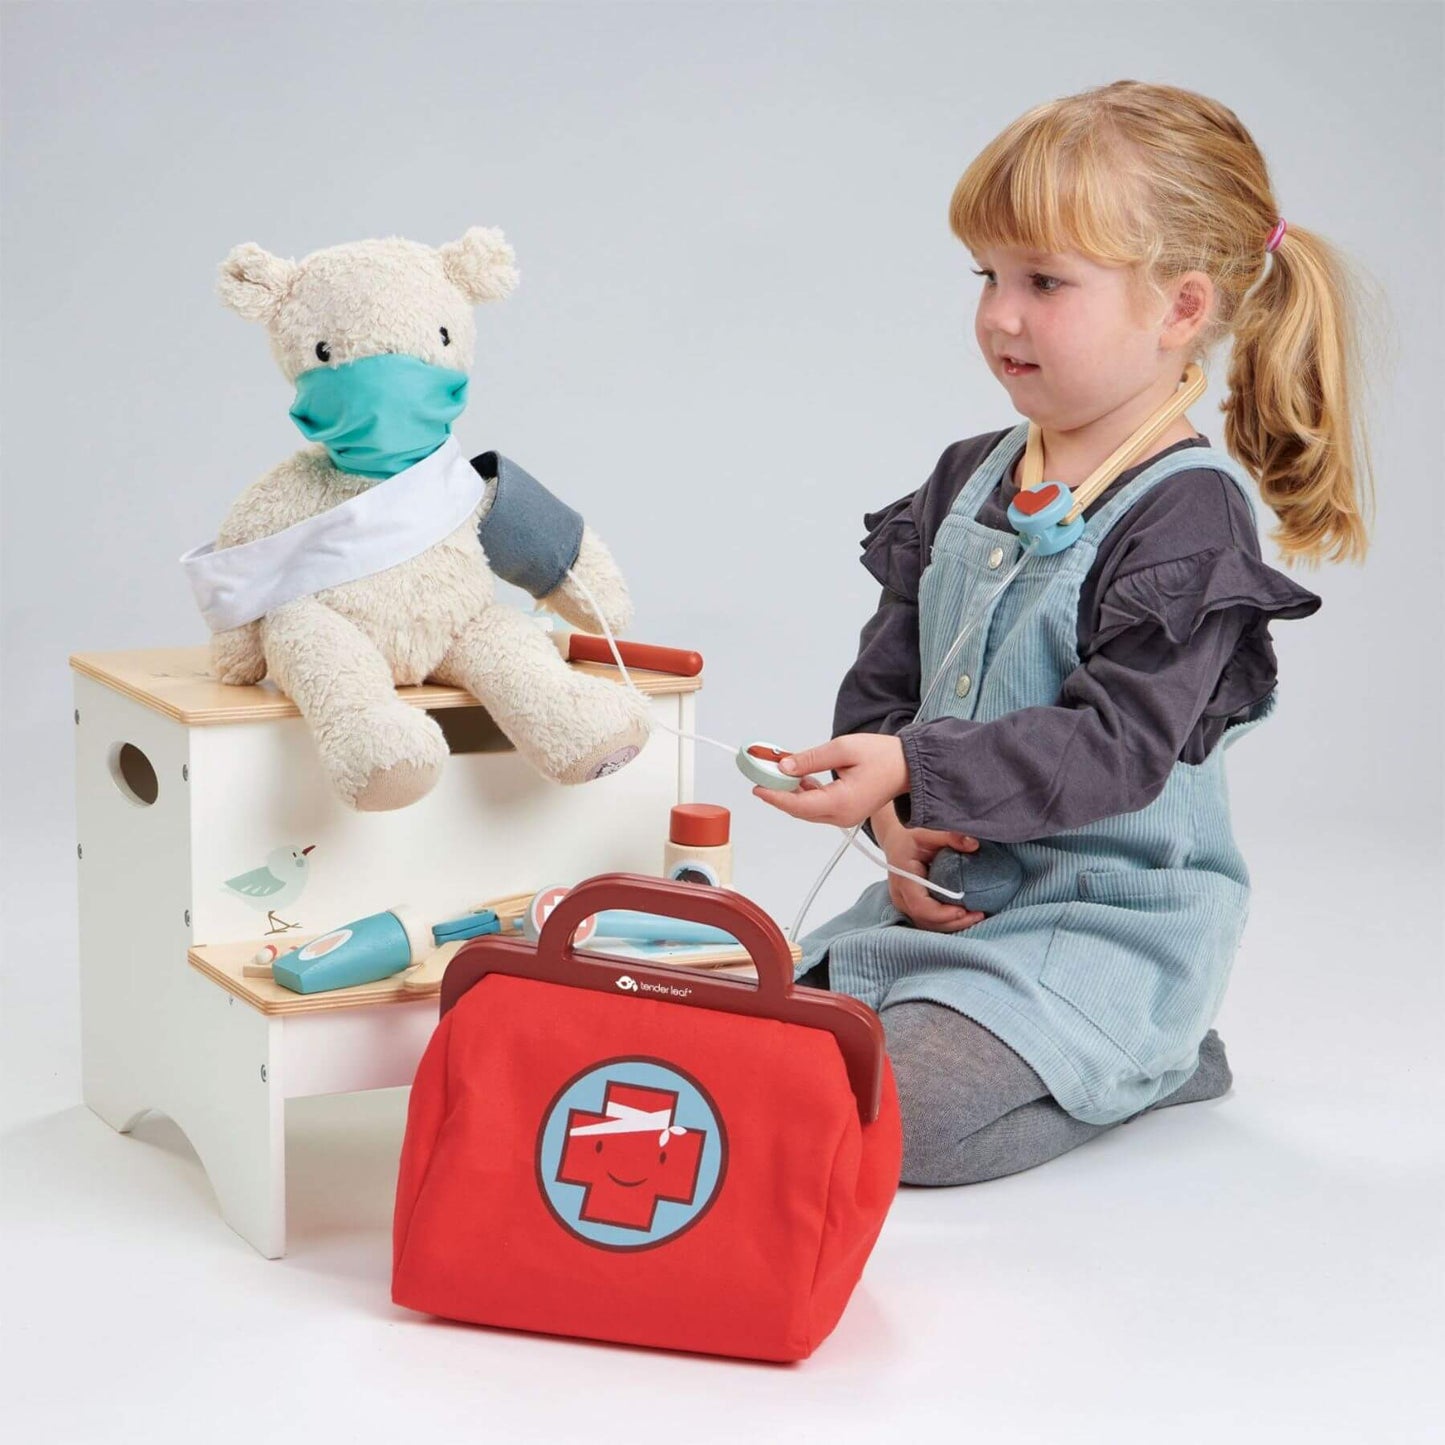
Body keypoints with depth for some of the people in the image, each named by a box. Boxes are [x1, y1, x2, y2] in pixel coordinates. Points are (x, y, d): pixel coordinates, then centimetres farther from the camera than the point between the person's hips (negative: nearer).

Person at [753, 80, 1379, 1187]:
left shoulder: (1189, 513, -16)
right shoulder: (969, 478, 7)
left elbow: (1117, 743, -23)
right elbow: (884, 676, 9)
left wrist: (914, 770, -32)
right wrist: (897, 817, -10)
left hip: (1108, 920, -8)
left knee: (890, 1114, -23)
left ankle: (1138, 1066, 5)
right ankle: (1117, 1046, 18)